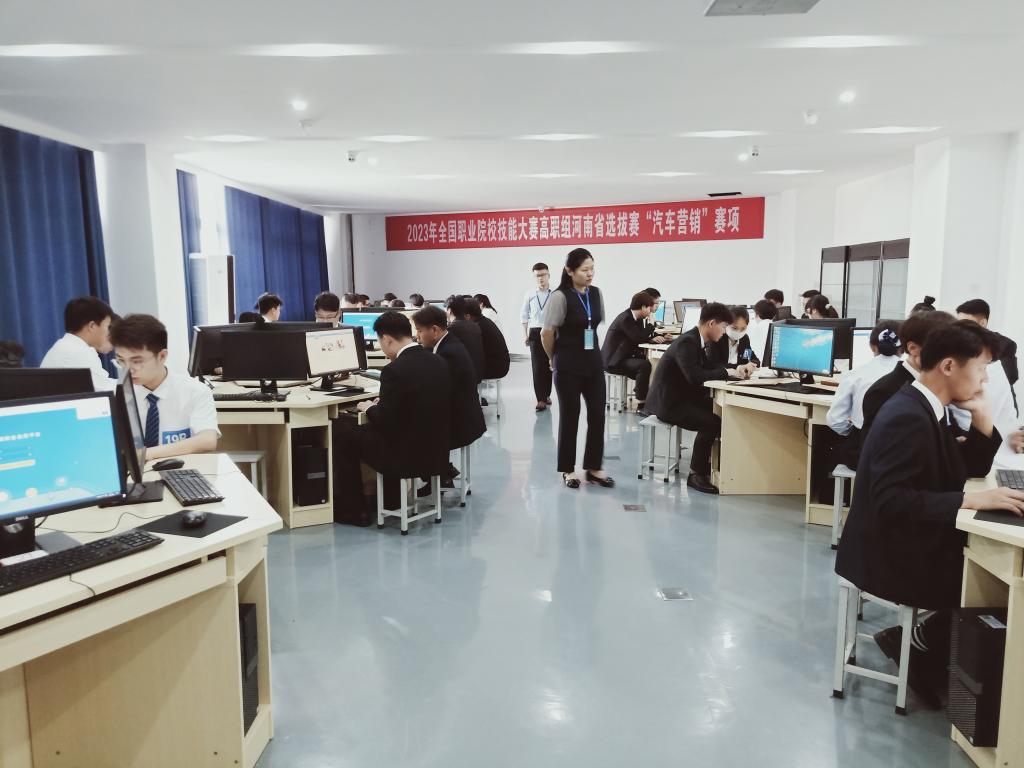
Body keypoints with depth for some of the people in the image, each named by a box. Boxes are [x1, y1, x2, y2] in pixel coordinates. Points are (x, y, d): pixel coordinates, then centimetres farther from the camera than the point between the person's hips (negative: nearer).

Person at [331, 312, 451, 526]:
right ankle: (391, 499, 36)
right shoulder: (439, 362, 1)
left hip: (408, 457, -8)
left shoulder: (395, 371, -21)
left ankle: (354, 509, 17)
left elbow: (384, 421, -16)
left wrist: (369, 408, 5)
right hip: (437, 452, 8)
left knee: (340, 429, 10)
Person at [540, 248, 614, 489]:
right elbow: (547, 333, -11)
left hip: (594, 363, 6)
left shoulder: (596, 293, 4)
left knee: (597, 415, 6)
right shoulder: (560, 296, -14)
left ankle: (594, 468, 19)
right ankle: (568, 469, 17)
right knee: (570, 417, 4)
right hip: (568, 366, -5)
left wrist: (593, 352, 14)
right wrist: (555, 359, 2)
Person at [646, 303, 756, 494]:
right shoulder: (687, 342, -22)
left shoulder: (706, 342, 9)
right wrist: (728, 372, -23)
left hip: (686, 398, 10)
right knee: (711, 422, -25)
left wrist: (739, 368, -4)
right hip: (668, 402, -10)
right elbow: (695, 376, -32)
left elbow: (715, 366, 14)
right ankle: (696, 474, -13)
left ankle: (711, 464, 10)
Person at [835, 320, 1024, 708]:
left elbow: (968, 470, 12)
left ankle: (925, 641, 13)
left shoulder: (925, 409, 6)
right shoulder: (908, 417, -23)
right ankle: (920, 644, 10)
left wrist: (982, 418, 0)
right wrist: (971, 500, -29)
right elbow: (891, 501, -30)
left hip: (908, 543, 9)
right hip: (891, 555, -9)